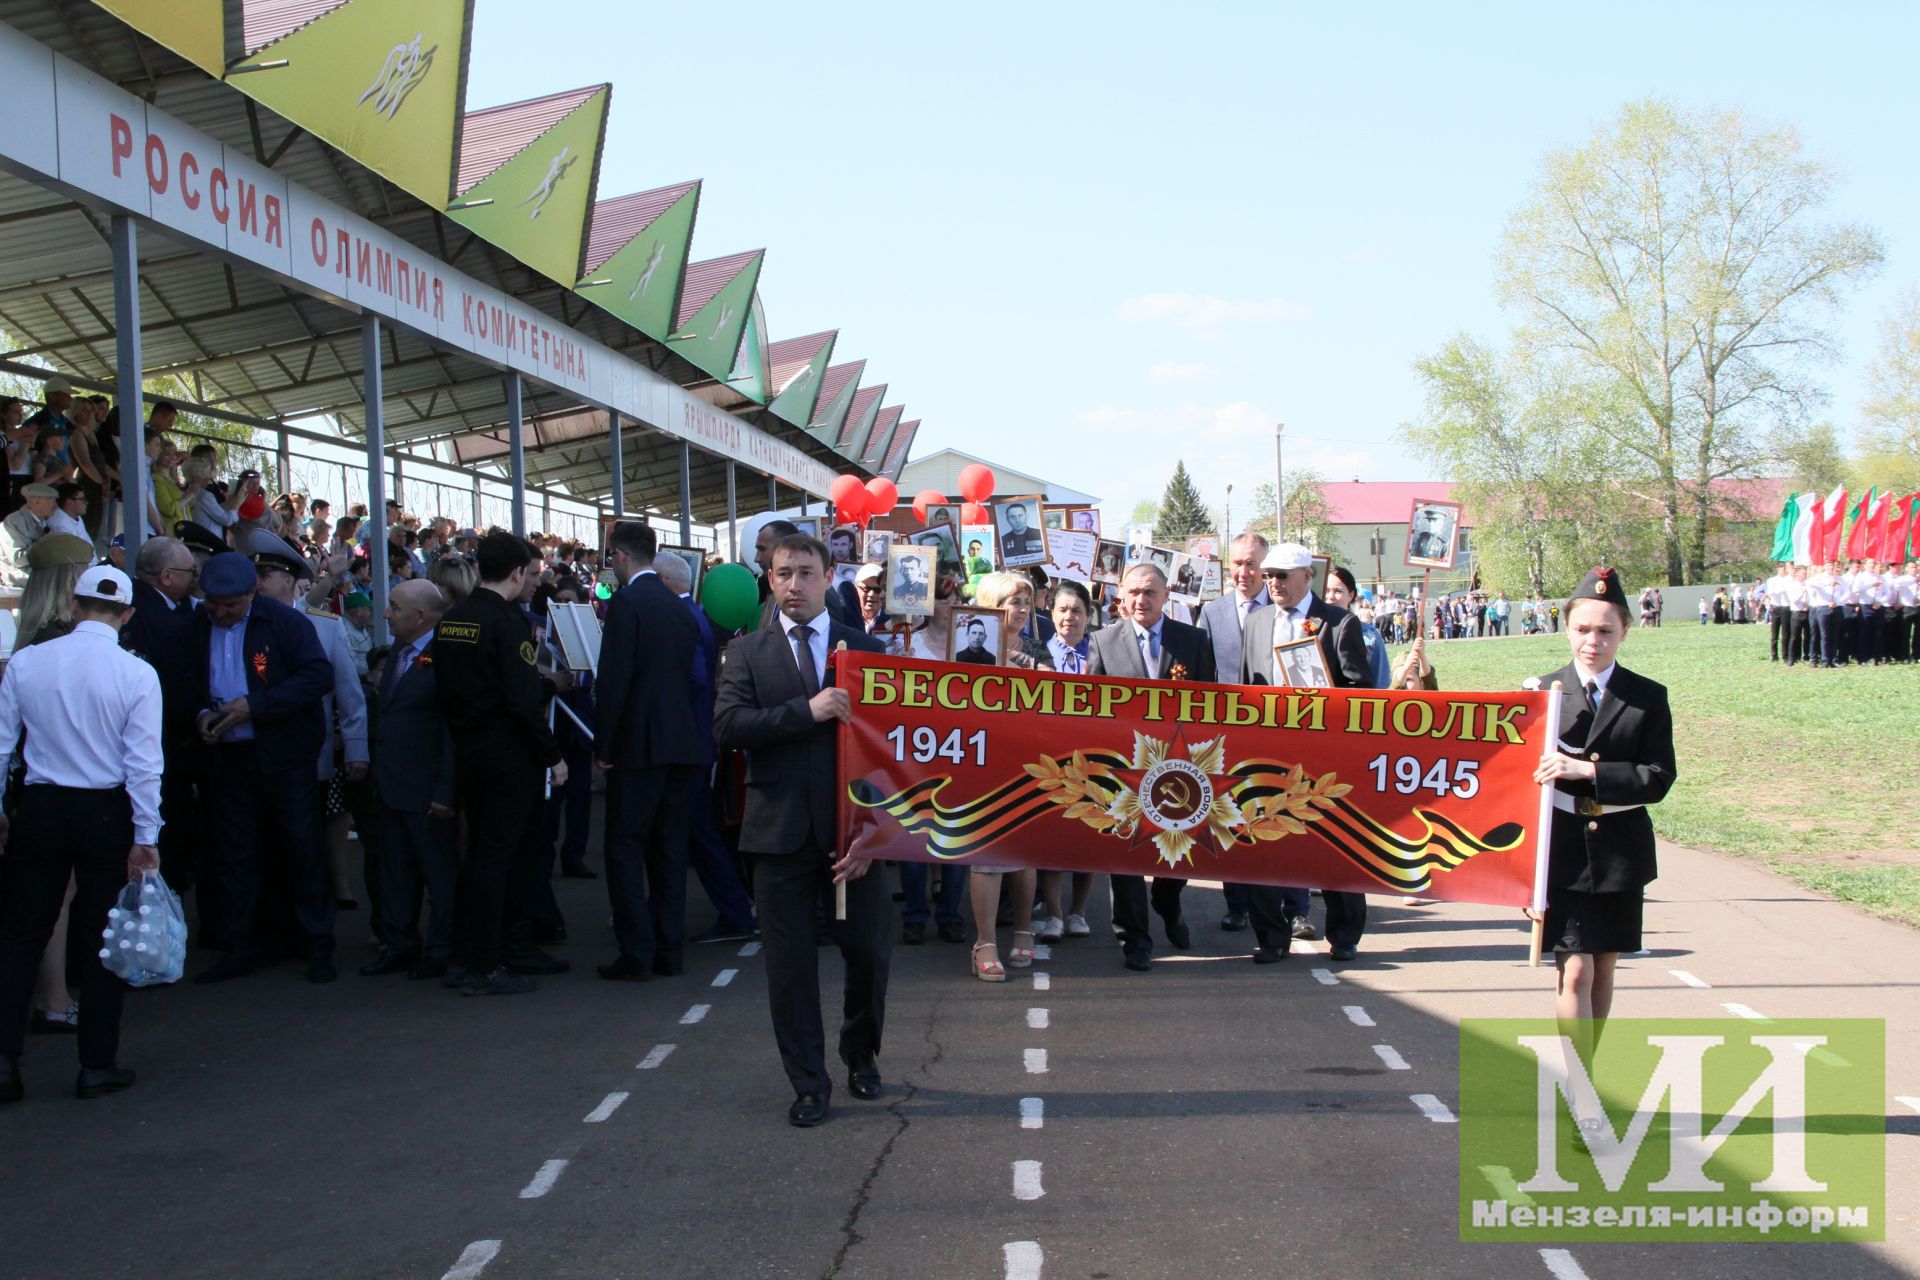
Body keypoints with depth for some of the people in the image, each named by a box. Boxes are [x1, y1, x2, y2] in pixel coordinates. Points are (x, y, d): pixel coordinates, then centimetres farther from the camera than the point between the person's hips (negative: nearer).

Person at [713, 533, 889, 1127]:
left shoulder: (866, 649, 4)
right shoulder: (748, 652, 6)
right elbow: (726, 727, -8)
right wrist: (806, 711, -19)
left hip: (852, 828, 0)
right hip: (781, 829, 0)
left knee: (869, 953, 5)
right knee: (790, 963, 5)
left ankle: (861, 1056, 32)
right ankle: (808, 1083, 18)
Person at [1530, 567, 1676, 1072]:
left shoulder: (1648, 698, 2)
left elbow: (1658, 778, -6)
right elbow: (1525, 771, 2)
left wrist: (1587, 770, -18)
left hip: (1619, 854, 2)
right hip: (1563, 853, -2)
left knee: (1603, 971, 12)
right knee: (1575, 973, -9)